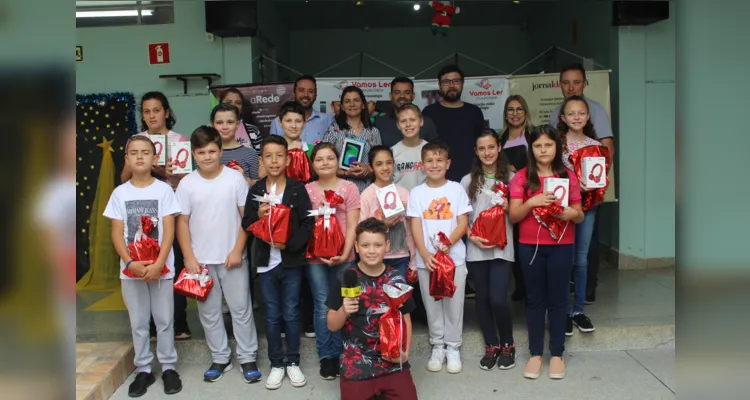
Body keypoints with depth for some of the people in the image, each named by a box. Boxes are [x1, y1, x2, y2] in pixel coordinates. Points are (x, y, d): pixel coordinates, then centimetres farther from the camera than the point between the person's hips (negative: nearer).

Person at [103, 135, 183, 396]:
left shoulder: (164, 190, -3)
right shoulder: (120, 193, 2)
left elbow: (169, 231, -6)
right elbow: (117, 234, 0)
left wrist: (158, 264, -16)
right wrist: (130, 263, -13)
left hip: (160, 267, -2)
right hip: (131, 269, 2)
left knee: (164, 320, 7)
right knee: (138, 322, 11)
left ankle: (168, 367, 21)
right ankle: (144, 369, 23)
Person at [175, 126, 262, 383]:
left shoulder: (235, 178, -6)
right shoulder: (187, 184, -2)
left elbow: (246, 216, -3)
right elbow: (182, 222, 2)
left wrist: (238, 250, -9)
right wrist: (189, 258, -5)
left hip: (232, 257, -2)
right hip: (200, 259, 2)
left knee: (241, 309, 6)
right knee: (209, 312, 12)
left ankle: (248, 358, 20)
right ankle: (220, 358, 27)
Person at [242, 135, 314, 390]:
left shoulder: (297, 189, -5)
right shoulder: (256, 190, 2)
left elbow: (307, 224, -7)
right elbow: (246, 225, 5)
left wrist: (289, 244, -19)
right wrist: (258, 215, -14)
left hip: (292, 261, -2)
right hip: (266, 261, 2)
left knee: (291, 314, 9)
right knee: (272, 316, 11)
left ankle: (293, 362, 24)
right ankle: (276, 364, 24)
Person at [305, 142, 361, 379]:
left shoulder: (349, 188, 1)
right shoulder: (307, 190, 5)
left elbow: (352, 225, -3)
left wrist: (345, 254, -13)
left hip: (343, 257, 0)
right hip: (315, 257, 0)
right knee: (322, 307, 4)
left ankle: (339, 354, 20)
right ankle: (325, 356, 15)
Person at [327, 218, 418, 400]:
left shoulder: (397, 280, -1)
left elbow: (405, 319, 9)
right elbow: (332, 326, -1)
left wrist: (405, 352, -4)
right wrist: (344, 311, -21)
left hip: (394, 364, 2)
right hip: (356, 367, -1)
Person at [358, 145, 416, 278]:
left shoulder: (404, 193, 2)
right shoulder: (366, 195, -6)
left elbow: (409, 231, 7)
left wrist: (413, 263, 7)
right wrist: (384, 225, -22)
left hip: (401, 258, 3)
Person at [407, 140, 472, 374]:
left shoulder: (456, 189, 1)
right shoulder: (417, 193, 3)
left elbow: (463, 223, -3)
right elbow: (416, 226, -2)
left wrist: (448, 242, -20)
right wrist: (424, 254, -14)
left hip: (454, 257, -1)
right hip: (426, 259, 1)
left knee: (453, 303, 5)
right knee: (432, 304, 9)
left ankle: (453, 347, 19)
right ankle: (437, 346, 22)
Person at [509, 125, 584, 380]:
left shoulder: (568, 176, 2)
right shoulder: (522, 177, -1)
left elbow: (580, 217, 5)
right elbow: (513, 217, -4)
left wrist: (571, 213, -17)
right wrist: (531, 202, -21)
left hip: (561, 247, 0)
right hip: (530, 246, 0)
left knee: (557, 300, 7)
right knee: (535, 300, 8)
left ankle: (557, 354, 19)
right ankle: (535, 353, 18)